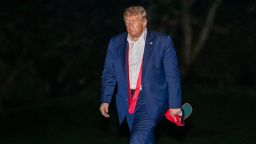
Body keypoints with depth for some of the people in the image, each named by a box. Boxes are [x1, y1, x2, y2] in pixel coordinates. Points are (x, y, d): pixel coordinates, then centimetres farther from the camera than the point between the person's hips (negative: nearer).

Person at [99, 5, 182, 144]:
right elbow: (109, 74, 10)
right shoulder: (116, 43, 6)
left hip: (151, 101, -5)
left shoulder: (162, 42, -6)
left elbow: (173, 76, -5)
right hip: (127, 101, 5)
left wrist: (174, 104, -7)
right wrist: (105, 100, 0)